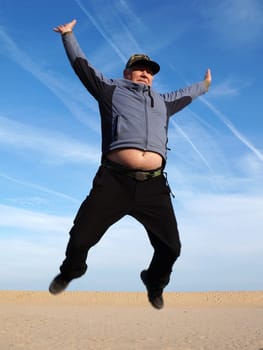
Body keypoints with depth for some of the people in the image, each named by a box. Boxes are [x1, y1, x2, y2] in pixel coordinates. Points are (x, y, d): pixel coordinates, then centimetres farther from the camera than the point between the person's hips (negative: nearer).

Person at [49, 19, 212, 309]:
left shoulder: (162, 101, 31)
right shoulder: (111, 89, 19)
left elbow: (184, 95, 50)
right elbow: (82, 65, 24)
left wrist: (203, 86, 65)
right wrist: (68, 36, 28)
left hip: (153, 186, 4)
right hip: (114, 180, -3)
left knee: (170, 247, 4)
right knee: (81, 237, -2)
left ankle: (155, 284, 36)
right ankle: (70, 272, 34)